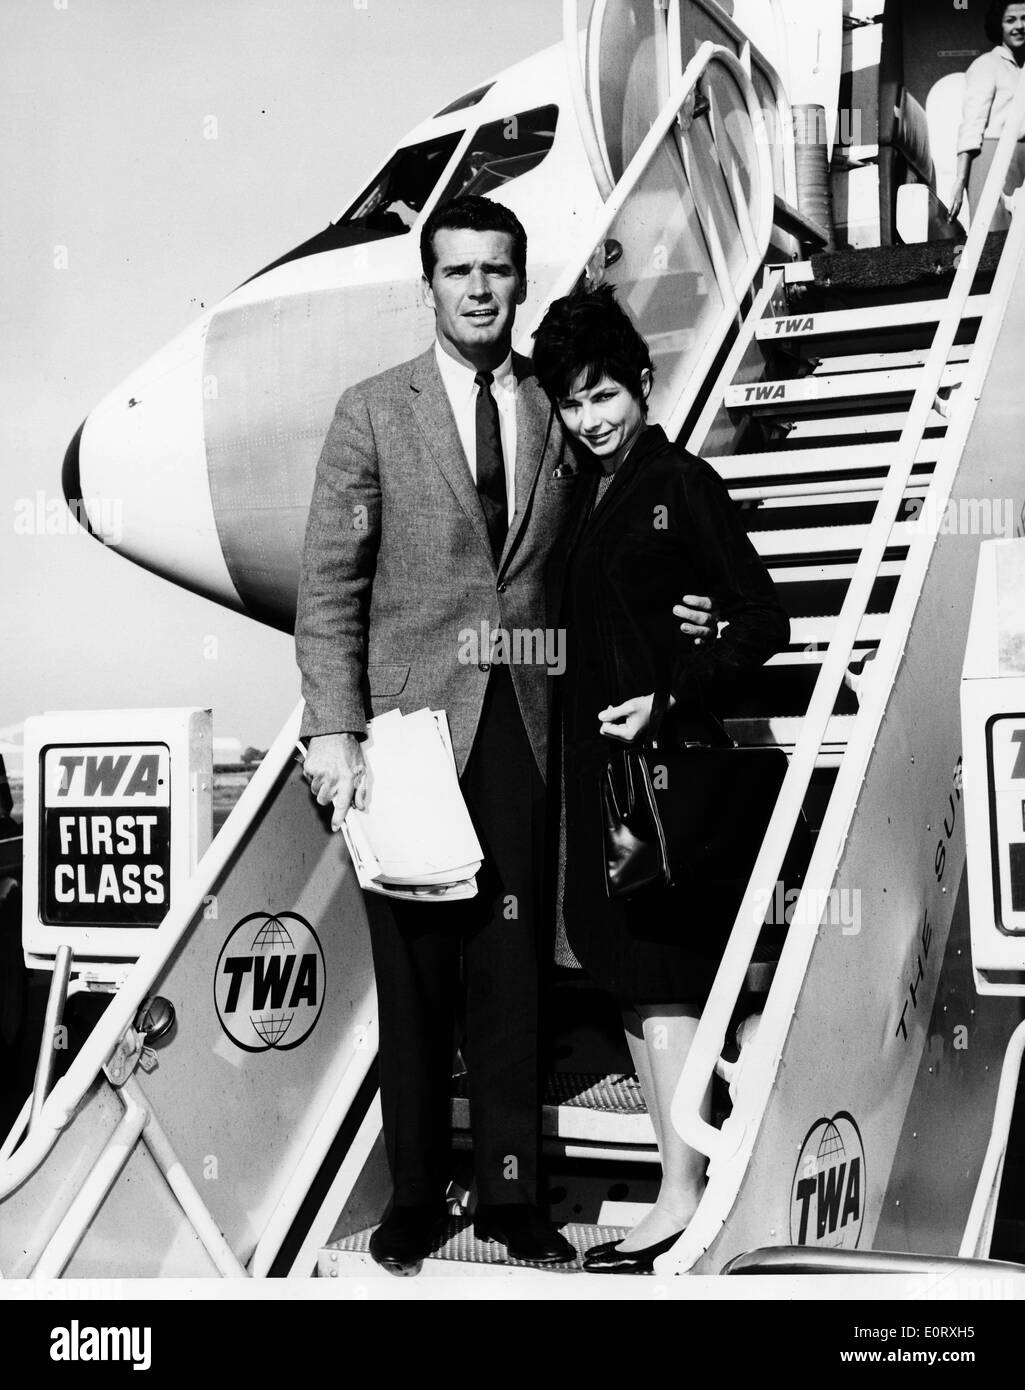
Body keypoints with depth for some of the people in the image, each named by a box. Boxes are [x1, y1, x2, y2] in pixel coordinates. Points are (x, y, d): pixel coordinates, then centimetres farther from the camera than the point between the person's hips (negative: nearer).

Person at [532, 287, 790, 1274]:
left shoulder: (681, 485, -6)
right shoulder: (582, 497, 14)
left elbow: (762, 620, -10)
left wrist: (671, 698, -16)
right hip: (594, 760, 8)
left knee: (660, 971, -5)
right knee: (628, 973, 10)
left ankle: (684, 1198, 3)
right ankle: (678, 1181, 19)